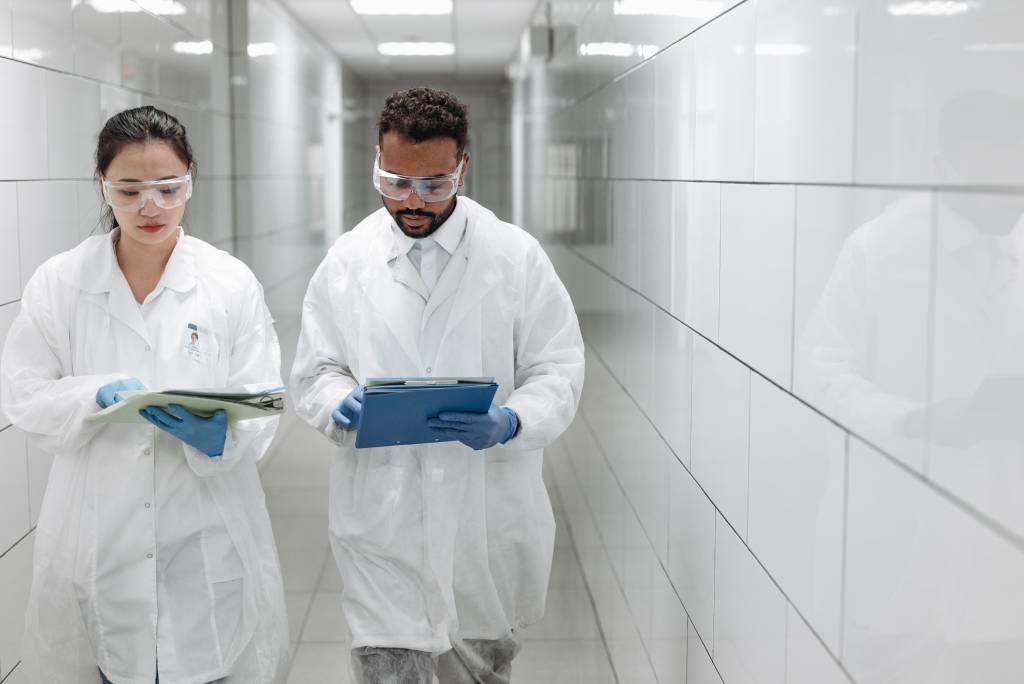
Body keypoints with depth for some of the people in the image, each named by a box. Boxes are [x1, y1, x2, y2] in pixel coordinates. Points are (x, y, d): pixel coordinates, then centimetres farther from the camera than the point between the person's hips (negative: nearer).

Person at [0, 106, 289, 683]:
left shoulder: (233, 283, -1)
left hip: (208, 539, 0)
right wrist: (95, 395, -19)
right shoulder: (58, 283, 0)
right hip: (97, 540, 0)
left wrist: (217, 433, -24)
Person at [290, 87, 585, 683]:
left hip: (489, 522, 1)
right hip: (382, 519, 0)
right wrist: (341, 404, -18)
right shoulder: (347, 260, 1)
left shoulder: (518, 255, -3)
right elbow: (315, 372, 6)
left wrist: (511, 423, -24)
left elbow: (557, 371, -3)